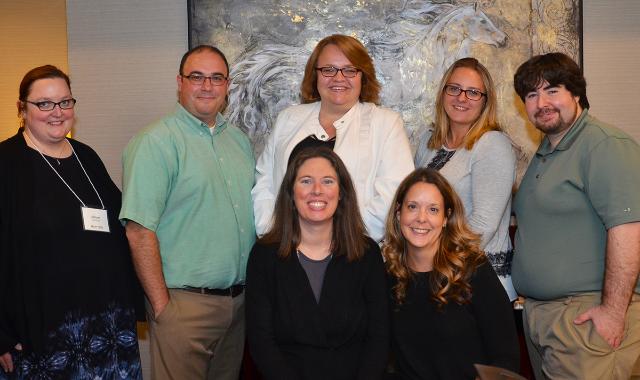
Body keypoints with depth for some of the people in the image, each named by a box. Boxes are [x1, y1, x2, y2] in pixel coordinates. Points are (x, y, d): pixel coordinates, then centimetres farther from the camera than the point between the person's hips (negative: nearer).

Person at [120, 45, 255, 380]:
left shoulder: (239, 140, 12)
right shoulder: (155, 142, -11)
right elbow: (139, 230, -16)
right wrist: (161, 305, -17)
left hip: (240, 300, 7)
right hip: (185, 302, -7)